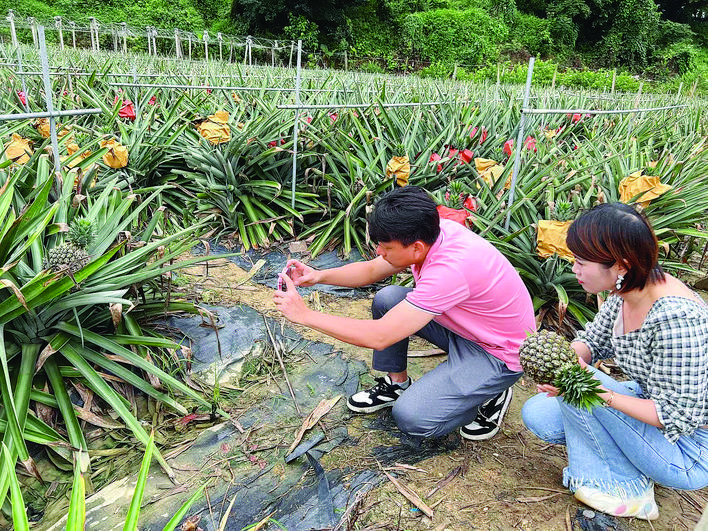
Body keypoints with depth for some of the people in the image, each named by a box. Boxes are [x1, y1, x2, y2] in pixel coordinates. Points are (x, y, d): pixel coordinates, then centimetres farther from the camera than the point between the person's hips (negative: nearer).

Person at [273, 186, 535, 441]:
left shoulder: (451, 268, -38)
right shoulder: (429, 236, -12)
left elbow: (379, 337, -35)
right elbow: (371, 270, 3)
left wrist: (305, 314, -29)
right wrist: (318, 276, -13)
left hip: (499, 355, -8)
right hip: (462, 325, 8)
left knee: (411, 417, -19)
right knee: (386, 298, -6)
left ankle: (491, 395, 6)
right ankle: (397, 383, 13)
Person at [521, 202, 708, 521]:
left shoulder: (676, 318, -33)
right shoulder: (624, 291, -9)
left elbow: (675, 417, -28)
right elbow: (593, 342, 4)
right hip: (652, 404, 7)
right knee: (536, 413, -1)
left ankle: (629, 487, -3)